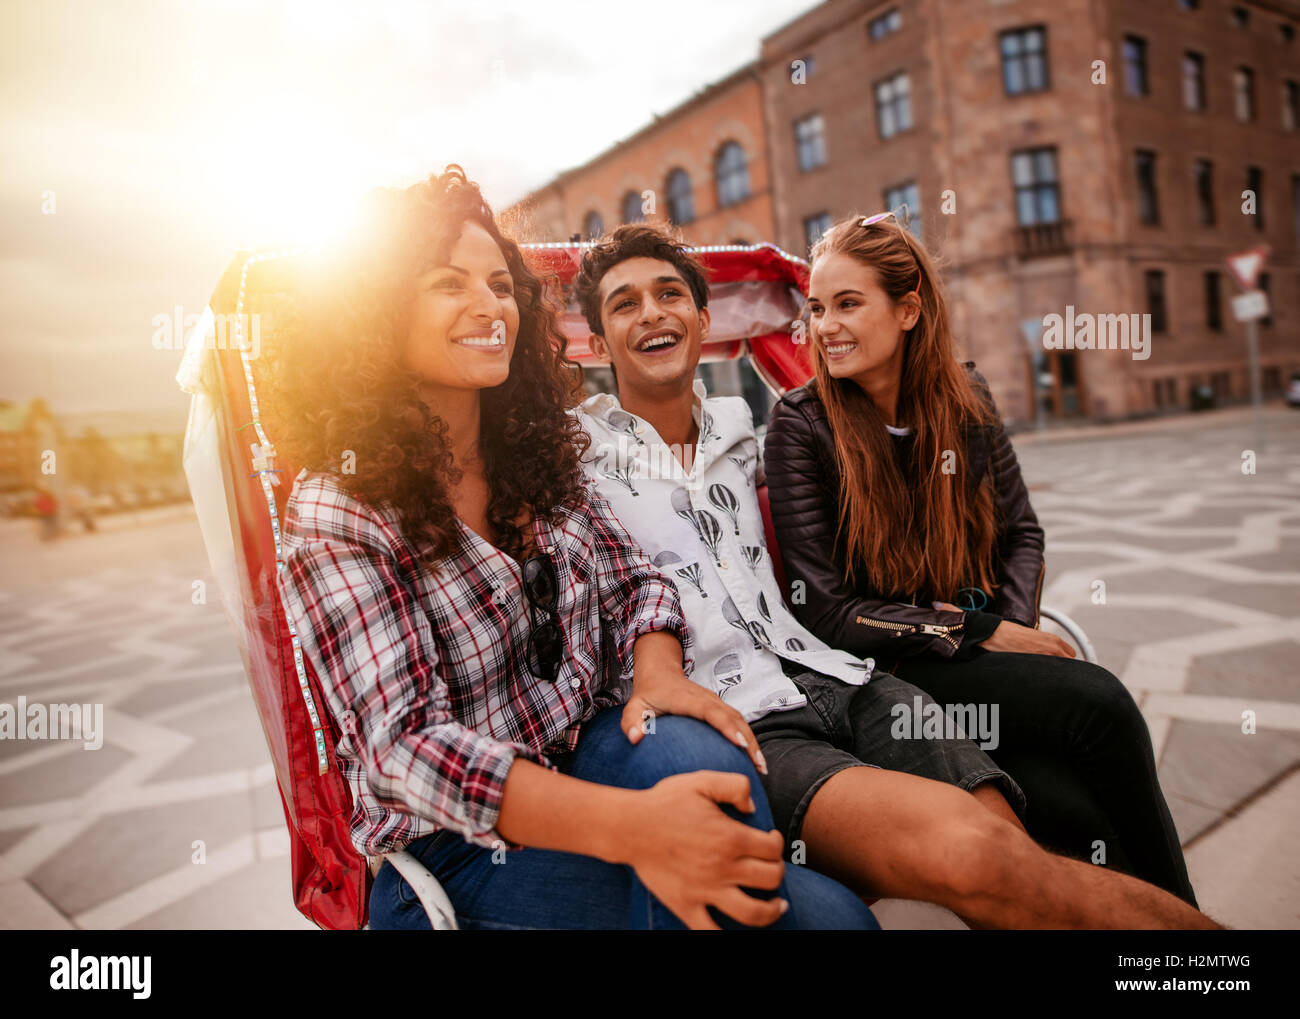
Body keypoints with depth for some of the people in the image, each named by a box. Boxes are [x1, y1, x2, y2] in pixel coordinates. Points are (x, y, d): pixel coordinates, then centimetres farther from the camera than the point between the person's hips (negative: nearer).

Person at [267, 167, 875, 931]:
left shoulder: (539, 449, 4)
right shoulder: (335, 515, -14)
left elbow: (633, 580, 8)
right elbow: (407, 745, -22)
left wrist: (658, 672, -17)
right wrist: (629, 825, -37)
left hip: (588, 746, 6)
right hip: (458, 842, -5)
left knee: (691, 749, -31)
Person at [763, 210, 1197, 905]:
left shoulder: (965, 398, 4)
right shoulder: (801, 424, -9)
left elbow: (1021, 532, 12)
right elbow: (827, 612, -12)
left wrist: (1017, 625, -7)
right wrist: (978, 633, -15)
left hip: (986, 654, 4)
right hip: (891, 671, -4)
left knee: (1082, 806, -24)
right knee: (1098, 702, -24)